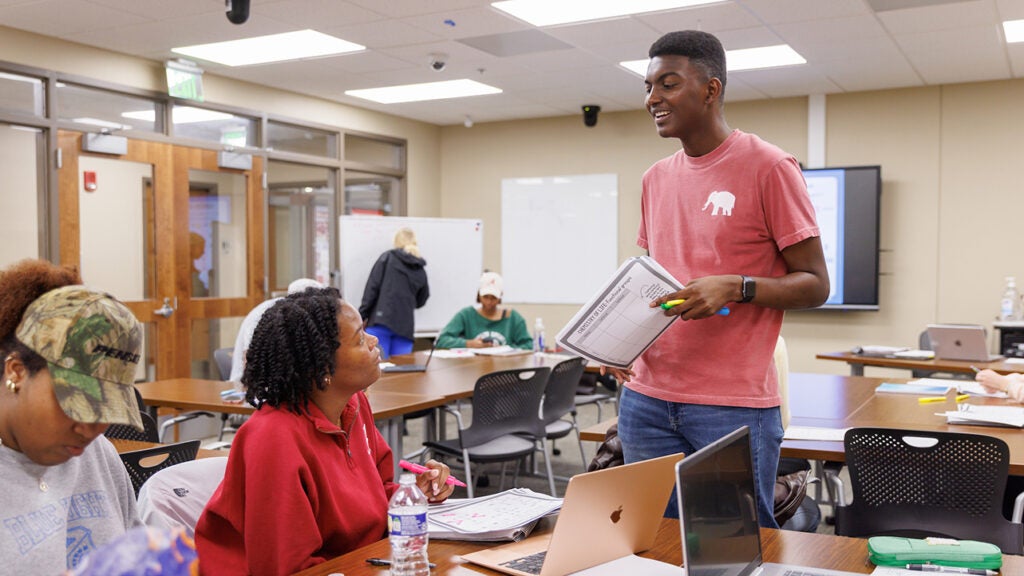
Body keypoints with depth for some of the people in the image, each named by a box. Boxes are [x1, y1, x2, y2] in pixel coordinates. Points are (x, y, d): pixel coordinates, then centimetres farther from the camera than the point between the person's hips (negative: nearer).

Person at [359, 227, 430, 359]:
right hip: (405, 326, 3)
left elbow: (372, 287, -1)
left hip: (381, 320, -3)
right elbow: (420, 301, 21)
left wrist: (361, 315, 0)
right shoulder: (421, 270, 15)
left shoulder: (387, 257, 6)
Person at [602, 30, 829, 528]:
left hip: (734, 407, -5)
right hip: (647, 400, 6)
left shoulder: (768, 167, -6)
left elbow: (814, 285, -5)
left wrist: (736, 288, -22)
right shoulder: (656, 179, 13)